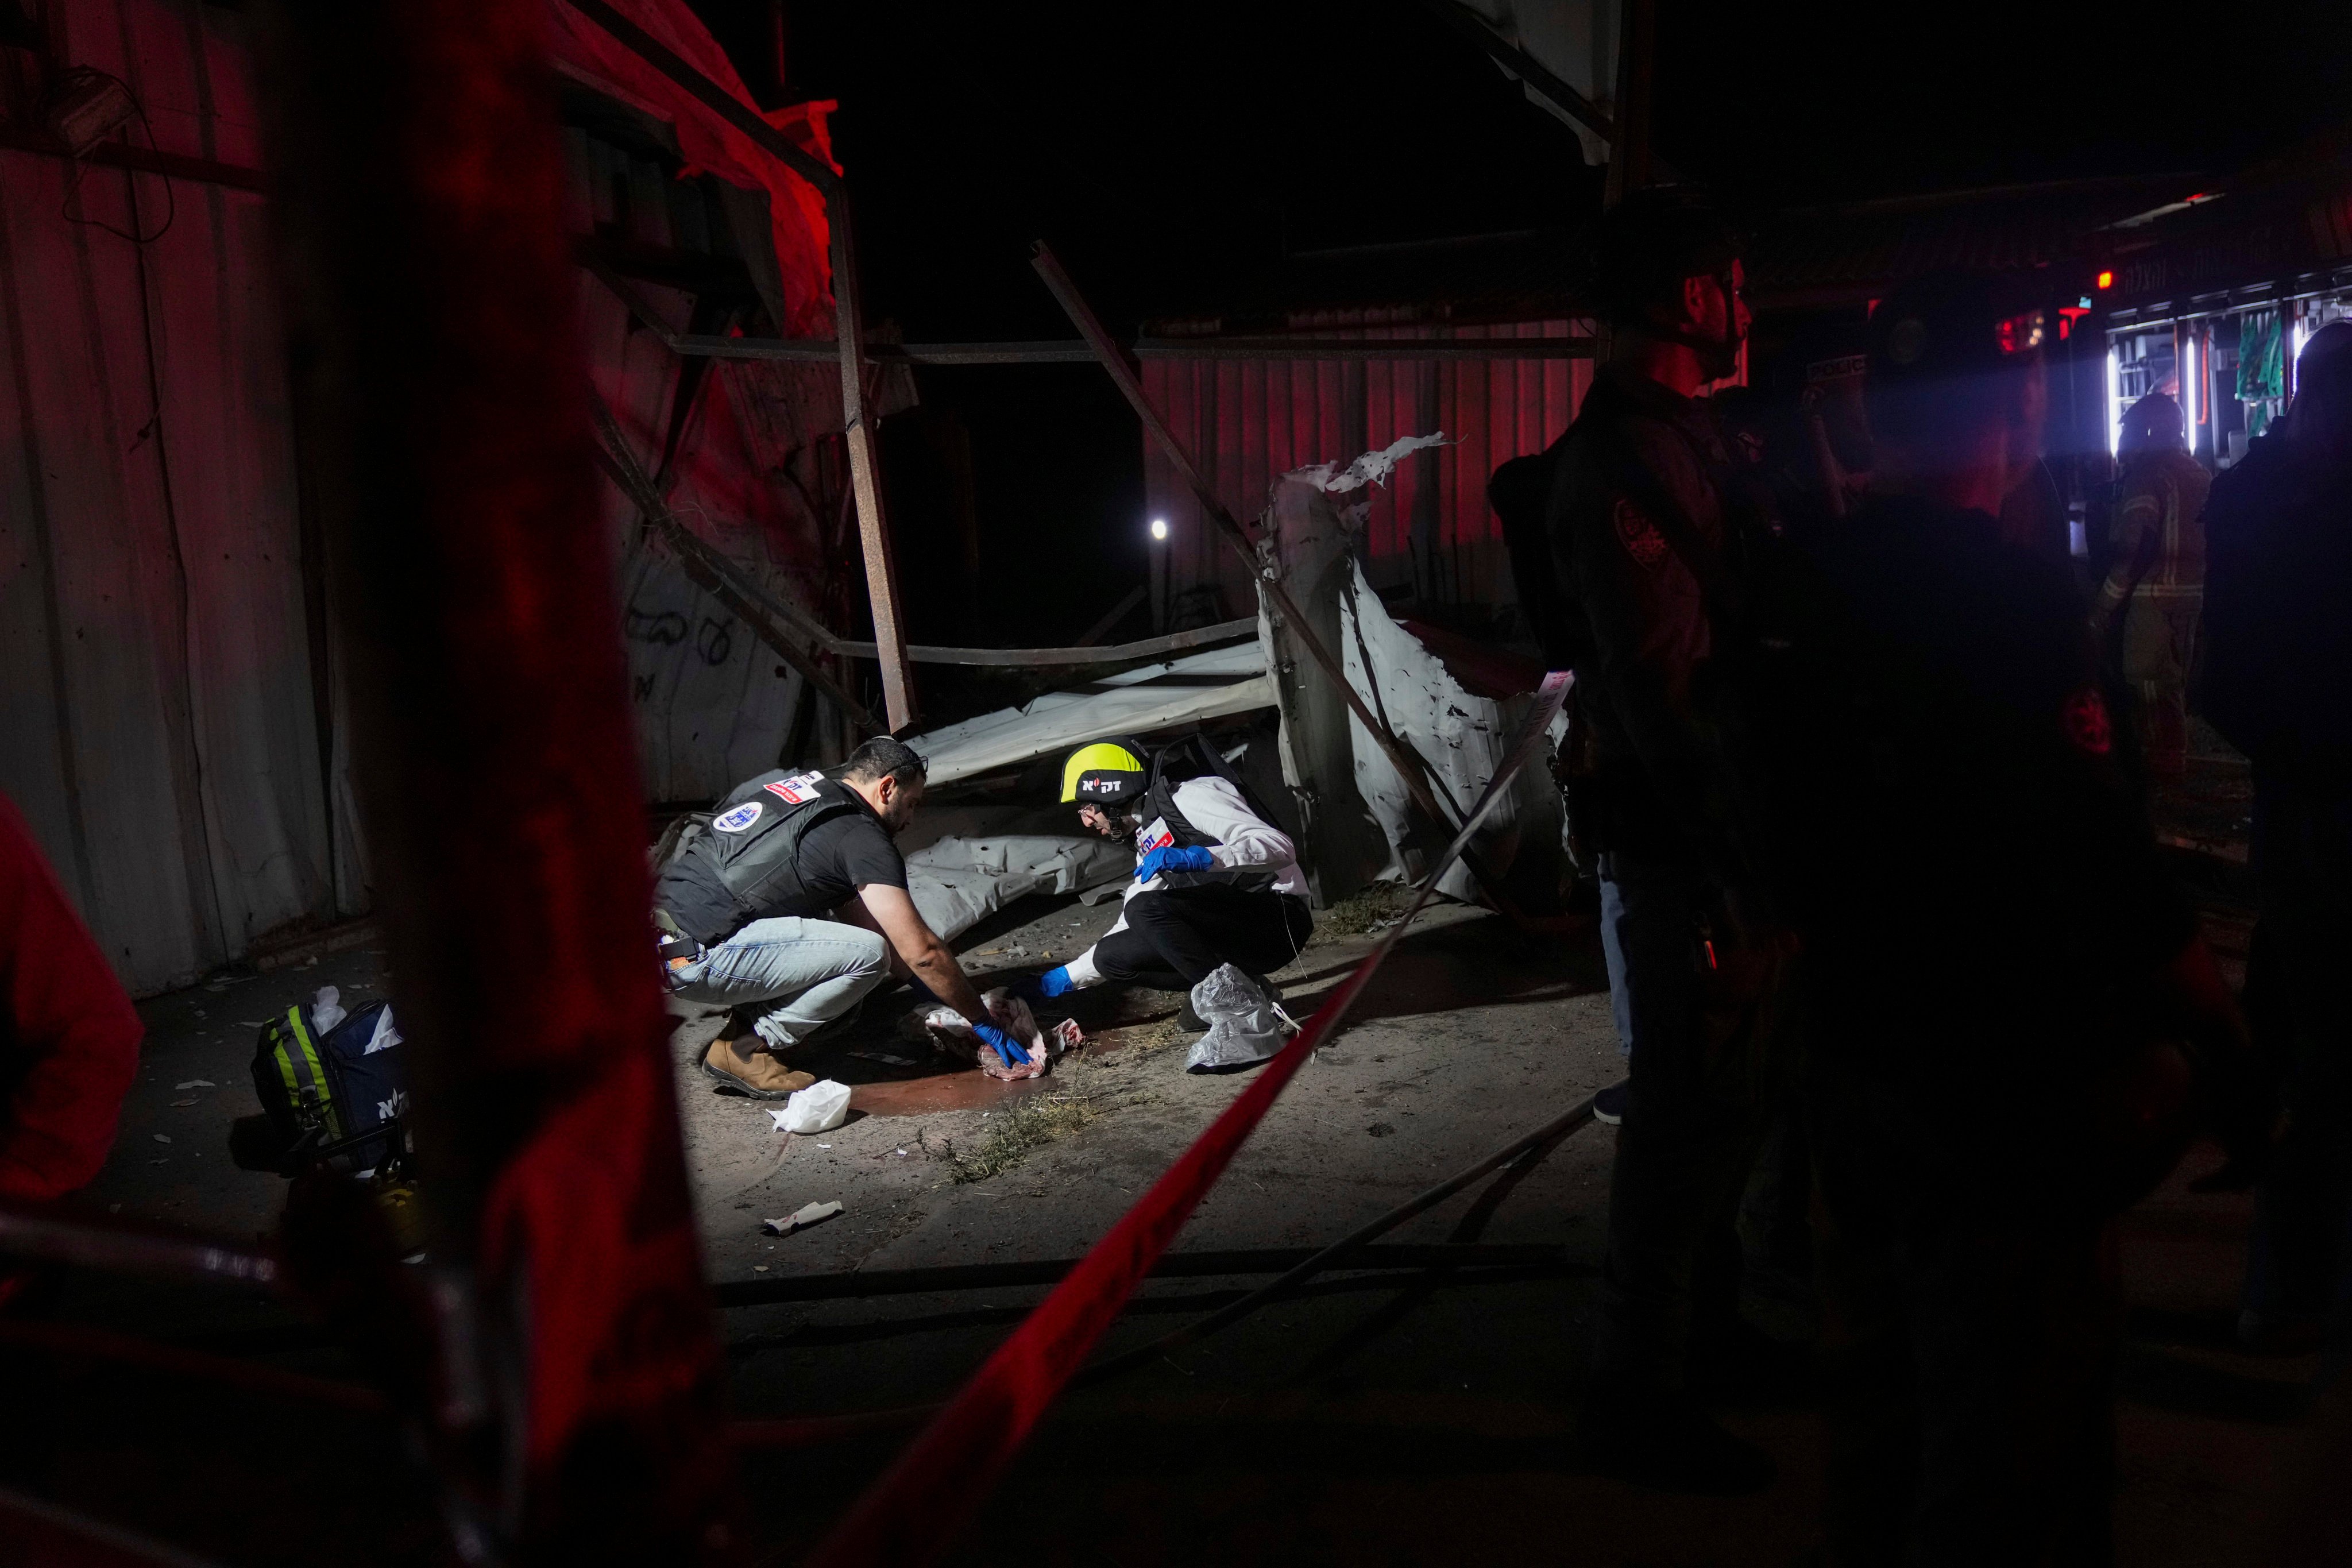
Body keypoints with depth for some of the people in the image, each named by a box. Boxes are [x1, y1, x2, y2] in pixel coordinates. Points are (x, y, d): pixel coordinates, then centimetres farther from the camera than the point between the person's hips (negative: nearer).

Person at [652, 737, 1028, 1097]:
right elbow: (922, 951, -9)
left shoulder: (790, 782, 19)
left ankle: (749, 1019, 13)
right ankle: (744, 1049, -2)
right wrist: (984, 1023, 3)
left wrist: (914, 978, 31)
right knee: (868, 954, -14)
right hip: (694, 957, -9)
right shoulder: (860, 836, -8)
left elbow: (856, 915, 28)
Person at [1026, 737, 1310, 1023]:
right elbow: (1130, 928, 26)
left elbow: (1281, 848, -20)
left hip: (1281, 915, -9)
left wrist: (1197, 858, -31)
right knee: (1111, 955, 1)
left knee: (1147, 908, -26)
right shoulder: (1148, 845, 19)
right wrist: (1068, 977, 23)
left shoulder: (1190, 795, -8)